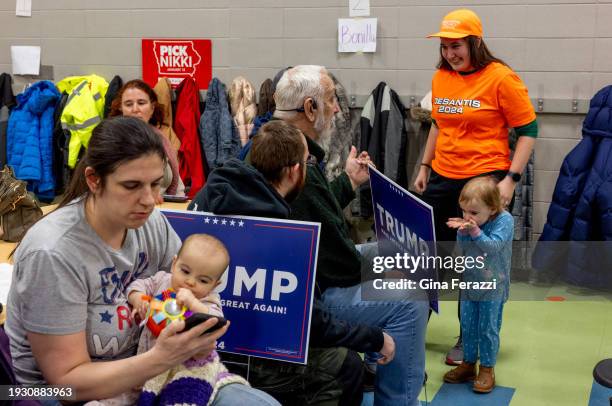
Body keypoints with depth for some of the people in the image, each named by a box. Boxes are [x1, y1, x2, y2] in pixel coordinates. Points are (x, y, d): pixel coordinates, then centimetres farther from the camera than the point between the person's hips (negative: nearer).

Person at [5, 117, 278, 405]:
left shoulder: (150, 221, -6)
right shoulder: (52, 254, -23)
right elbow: (66, 381, -19)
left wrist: (200, 329, -17)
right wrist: (161, 358, -31)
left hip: (141, 375, 6)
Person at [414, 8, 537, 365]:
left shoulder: (501, 78, -11)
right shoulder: (441, 78, 5)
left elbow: (528, 131, -9)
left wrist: (511, 179, -16)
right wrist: (424, 167, 17)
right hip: (442, 178, 6)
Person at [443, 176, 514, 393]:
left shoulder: (504, 220, -17)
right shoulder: (470, 221, -3)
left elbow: (494, 246, -25)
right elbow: (463, 247, 1)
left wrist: (475, 231, -33)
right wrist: (462, 231, -18)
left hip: (492, 285, -5)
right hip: (470, 282, 5)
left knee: (488, 328, 3)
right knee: (467, 325, 12)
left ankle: (487, 369, 16)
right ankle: (468, 364, 26)